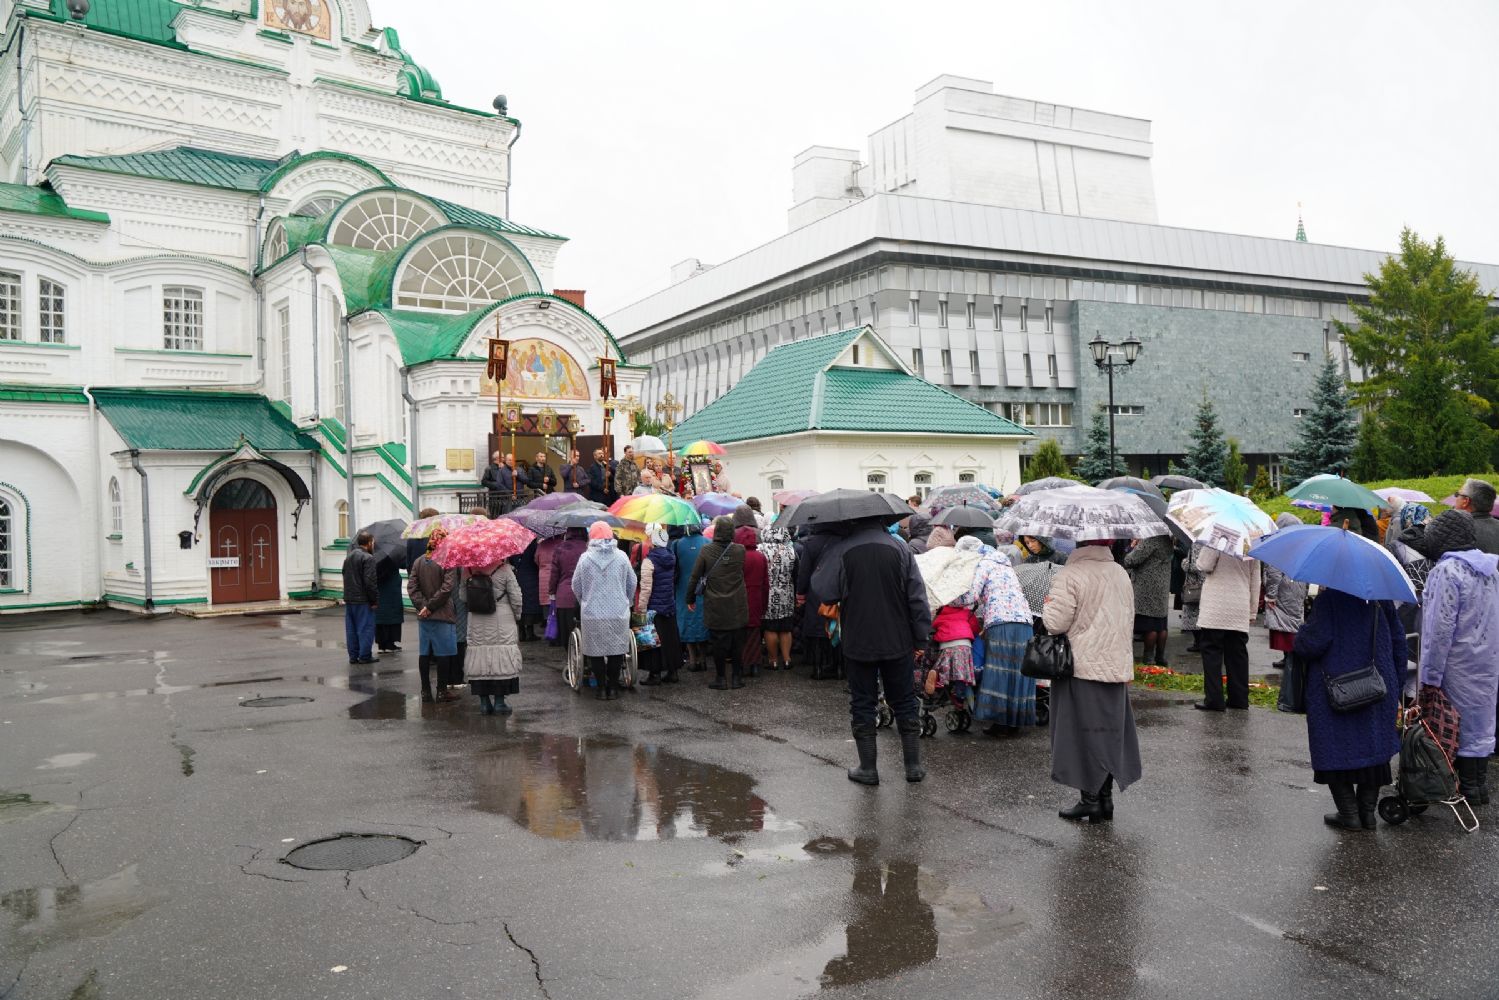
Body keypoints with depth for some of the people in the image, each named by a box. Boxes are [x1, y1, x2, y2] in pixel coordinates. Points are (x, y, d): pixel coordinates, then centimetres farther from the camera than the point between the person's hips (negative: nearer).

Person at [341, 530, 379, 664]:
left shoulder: (348, 557, 13)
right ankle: (364, 656, 1)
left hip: (349, 599, 8)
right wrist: (375, 600, -13)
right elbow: (370, 582, -19)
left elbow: (345, 577, 17)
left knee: (351, 629, 12)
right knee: (365, 628, -1)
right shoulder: (368, 558, -14)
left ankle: (353, 656, 17)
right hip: (363, 600, -8)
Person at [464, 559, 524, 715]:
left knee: (479, 659, 9)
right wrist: (517, 615, 9)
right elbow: (516, 598, -8)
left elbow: (463, 597, 8)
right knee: (502, 660, 3)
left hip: (477, 625, 3)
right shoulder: (504, 569, -10)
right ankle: (499, 701, 3)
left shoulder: (467, 571, 0)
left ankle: (484, 701, 12)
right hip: (502, 624, -3)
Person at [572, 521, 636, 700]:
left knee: (596, 652, 10)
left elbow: (576, 586, 4)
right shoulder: (621, 557, -2)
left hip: (592, 614, -1)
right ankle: (613, 687, 15)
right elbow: (632, 583, 7)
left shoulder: (585, 558, -5)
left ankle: (601, 687, 13)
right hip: (619, 614, 1)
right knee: (616, 651, 11)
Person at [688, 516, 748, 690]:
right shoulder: (740, 550, -3)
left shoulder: (706, 551, -8)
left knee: (719, 643, 6)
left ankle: (720, 678, 11)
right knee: (737, 642, 11)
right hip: (737, 607, 2)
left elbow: (694, 577, -5)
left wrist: (690, 599, 7)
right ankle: (737, 677, 17)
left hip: (715, 607, -1)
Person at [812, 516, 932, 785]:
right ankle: (913, 765, 18)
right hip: (898, 642, 2)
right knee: (905, 702, 14)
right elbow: (917, 596, -3)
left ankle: (868, 768, 14)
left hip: (858, 644, -2)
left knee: (862, 703, 9)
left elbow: (823, 593, -12)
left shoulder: (839, 550, -12)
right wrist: (921, 639, 4)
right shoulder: (899, 547, -4)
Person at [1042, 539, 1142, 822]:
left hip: (1081, 668, -6)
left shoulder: (1069, 575, -15)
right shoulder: (1121, 573, 8)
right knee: (1109, 732, 13)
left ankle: (1090, 800, 8)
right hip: (1117, 667, 6)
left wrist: (1048, 605, 5)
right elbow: (1129, 621, 15)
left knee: (1083, 734, 3)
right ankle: (1106, 798, 21)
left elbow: (1056, 623, -17)